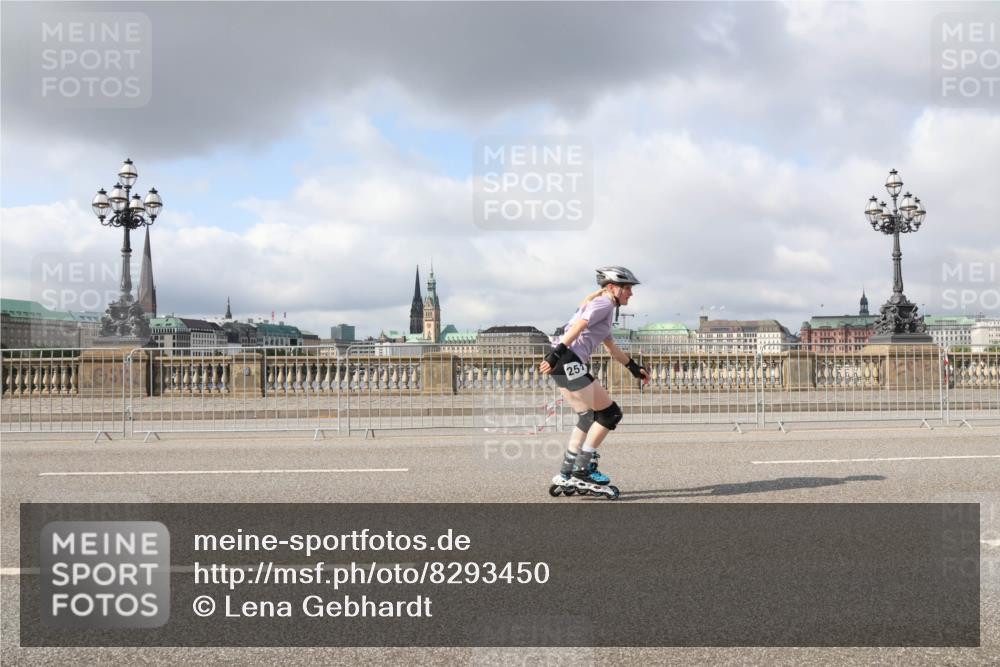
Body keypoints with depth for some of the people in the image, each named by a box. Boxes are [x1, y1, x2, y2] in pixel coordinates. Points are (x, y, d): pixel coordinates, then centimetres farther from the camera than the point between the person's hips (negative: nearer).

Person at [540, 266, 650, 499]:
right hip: (569, 362, -10)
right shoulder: (604, 304, -3)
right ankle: (582, 470, -1)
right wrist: (557, 353, -31)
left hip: (564, 366, 10)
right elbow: (578, 326, -20)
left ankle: (565, 477, 18)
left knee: (590, 417, 17)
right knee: (611, 413, -4)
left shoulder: (603, 307, 28)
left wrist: (634, 368, 41)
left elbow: (612, 348, 38)